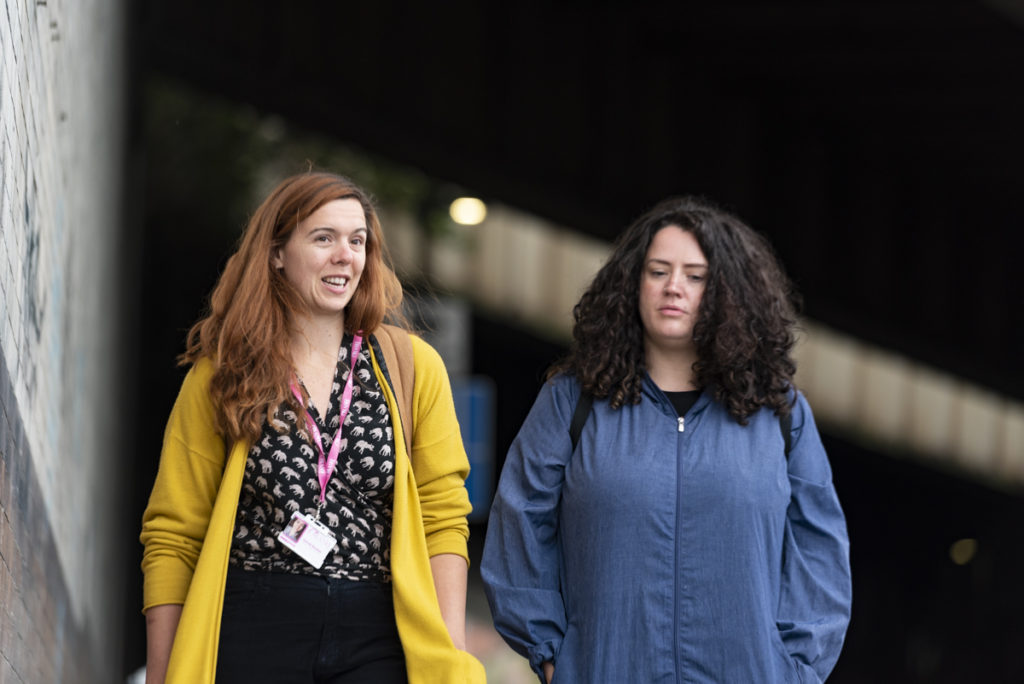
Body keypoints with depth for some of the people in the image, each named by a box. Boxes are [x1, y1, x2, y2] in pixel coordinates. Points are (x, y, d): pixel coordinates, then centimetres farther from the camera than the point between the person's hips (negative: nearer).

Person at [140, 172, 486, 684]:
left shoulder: (412, 367, 7)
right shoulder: (220, 377, 4)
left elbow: (443, 521, 4)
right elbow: (172, 536, 3)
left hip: (375, 640, 1)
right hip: (250, 634, -1)